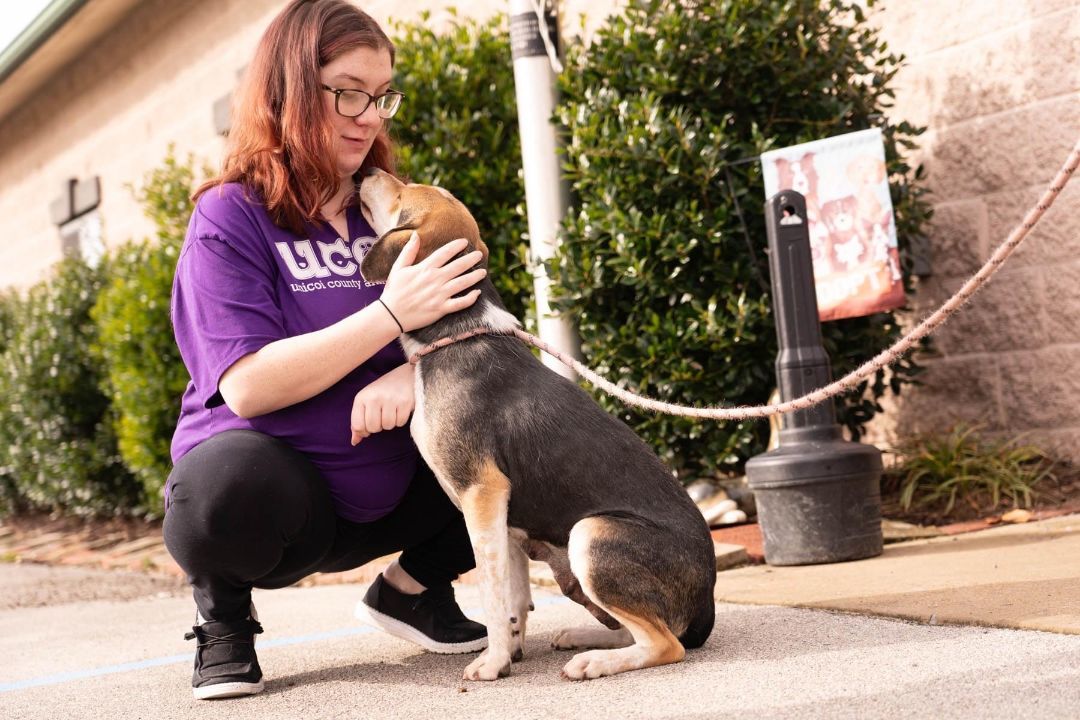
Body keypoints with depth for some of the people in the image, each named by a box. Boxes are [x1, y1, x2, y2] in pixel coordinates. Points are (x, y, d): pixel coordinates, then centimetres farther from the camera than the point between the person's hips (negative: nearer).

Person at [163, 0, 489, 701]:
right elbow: (248, 386, -21)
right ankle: (223, 612, -3)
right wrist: (392, 313, -27)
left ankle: (415, 586, 9)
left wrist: (416, 373, -22)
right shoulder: (230, 217, -9)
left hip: (387, 498, 5)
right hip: (273, 493, -5)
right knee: (225, 480, -40)